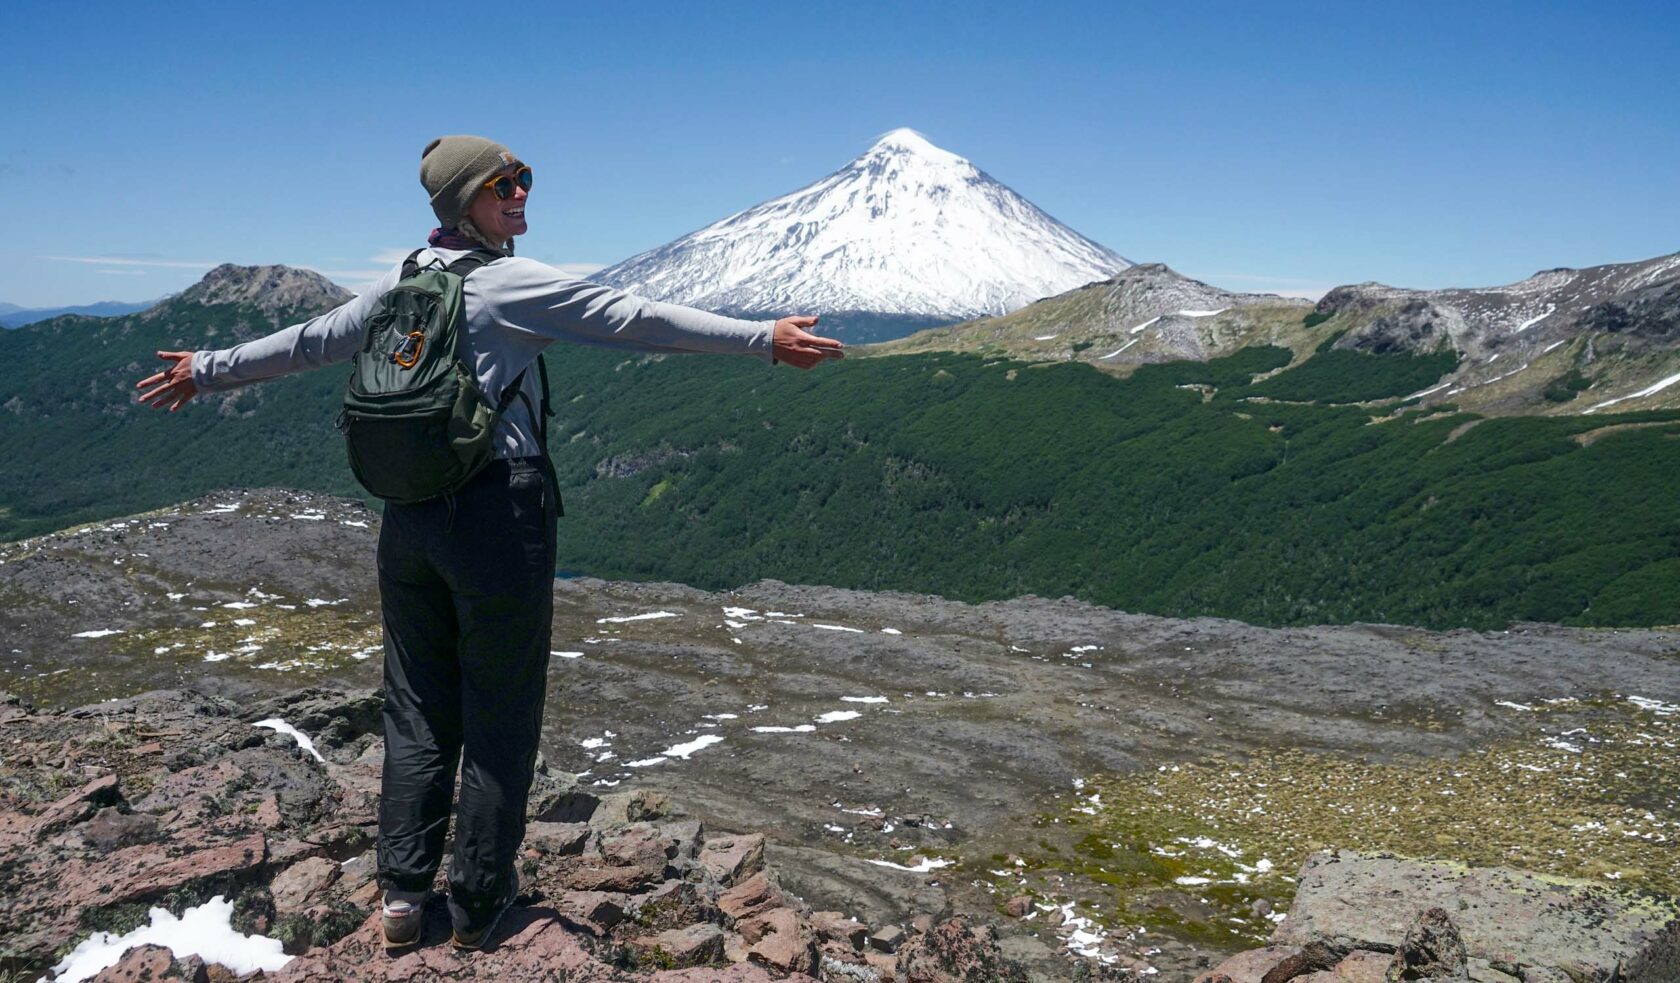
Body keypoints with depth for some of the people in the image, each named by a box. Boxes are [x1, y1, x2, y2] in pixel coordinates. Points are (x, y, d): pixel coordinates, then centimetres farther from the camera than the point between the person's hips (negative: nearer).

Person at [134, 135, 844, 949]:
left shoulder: (400, 282, 9)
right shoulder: (514, 283, -10)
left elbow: (307, 342, 19)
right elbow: (636, 320, -15)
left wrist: (207, 370, 36)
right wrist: (764, 339, -14)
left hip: (411, 512, 6)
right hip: (500, 509, -6)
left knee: (418, 705, 16)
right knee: (501, 710, 7)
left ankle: (402, 891, 21)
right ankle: (478, 902, 17)